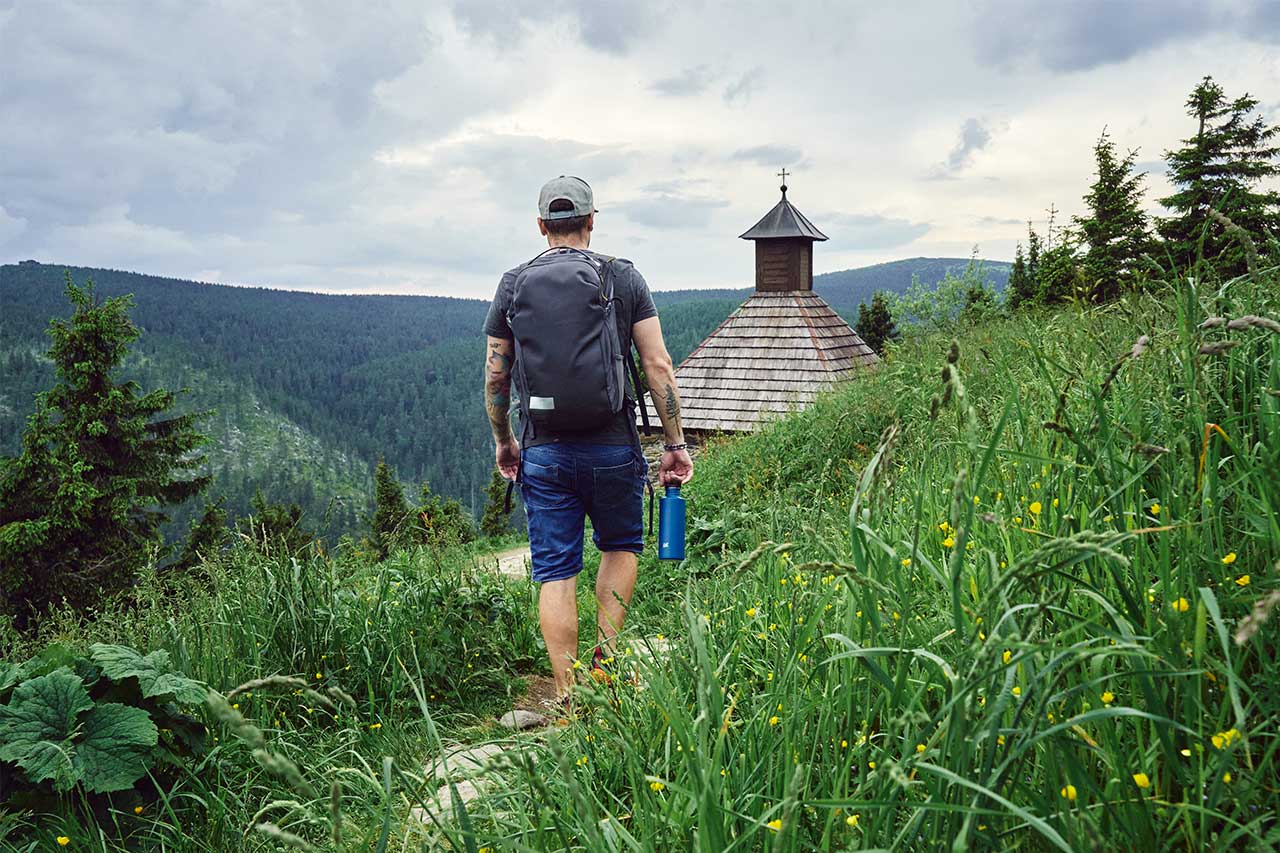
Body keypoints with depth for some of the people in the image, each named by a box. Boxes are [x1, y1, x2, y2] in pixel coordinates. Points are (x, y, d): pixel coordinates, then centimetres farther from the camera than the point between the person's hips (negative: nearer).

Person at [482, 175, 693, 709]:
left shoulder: (514, 284, 5)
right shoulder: (623, 277, 1)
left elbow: (495, 375, 6)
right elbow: (658, 365, -4)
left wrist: (503, 442, 20)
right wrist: (675, 444, 2)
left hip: (544, 451, 1)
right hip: (613, 445, -1)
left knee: (555, 573, 6)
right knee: (620, 546, 23)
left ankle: (567, 700, 8)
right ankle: (606, 656, 12)